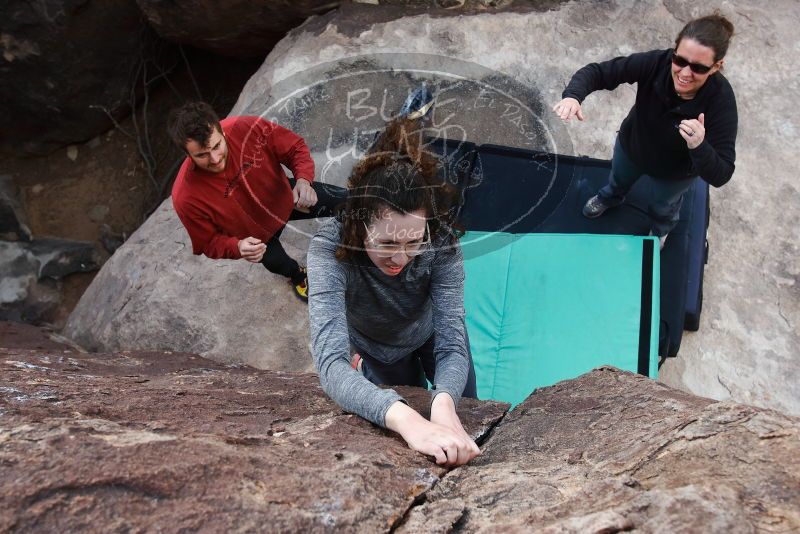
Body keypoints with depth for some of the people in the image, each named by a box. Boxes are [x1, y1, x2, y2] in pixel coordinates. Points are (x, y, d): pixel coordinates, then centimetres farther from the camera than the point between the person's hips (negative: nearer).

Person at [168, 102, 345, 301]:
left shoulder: (247, 128, -38)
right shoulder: (187, 198, -38)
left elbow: (295, 148, -20)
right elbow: (210, 243, -21)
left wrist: (303, 179, -40)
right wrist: (237, 247, -42)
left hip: (286, 197, 1)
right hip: (255, 235, -1)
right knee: (276, 262, 27)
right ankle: (297, 275, 66)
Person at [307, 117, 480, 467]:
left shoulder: (441, 241, -36)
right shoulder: (330, 248, -43)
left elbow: (452, 344, -36)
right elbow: (331, 362, -53)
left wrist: (444, 403, -60)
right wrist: (404, 419, -71)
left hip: (431, 336, 1)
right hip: (376, 352, -1)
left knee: (469, 431, 17)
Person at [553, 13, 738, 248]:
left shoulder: (721, 101, -40)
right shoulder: (657, 63, -36)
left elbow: (720, 176, -39)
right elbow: (598, 71, -32)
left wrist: (699, 147, -59)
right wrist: (573, 96, -53)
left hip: (675, 171, -2)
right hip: (631, 146, 2)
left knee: (663, 204, 32)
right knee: (619, 178, 36)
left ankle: (660, 230, 69)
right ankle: (610, 197, 73)